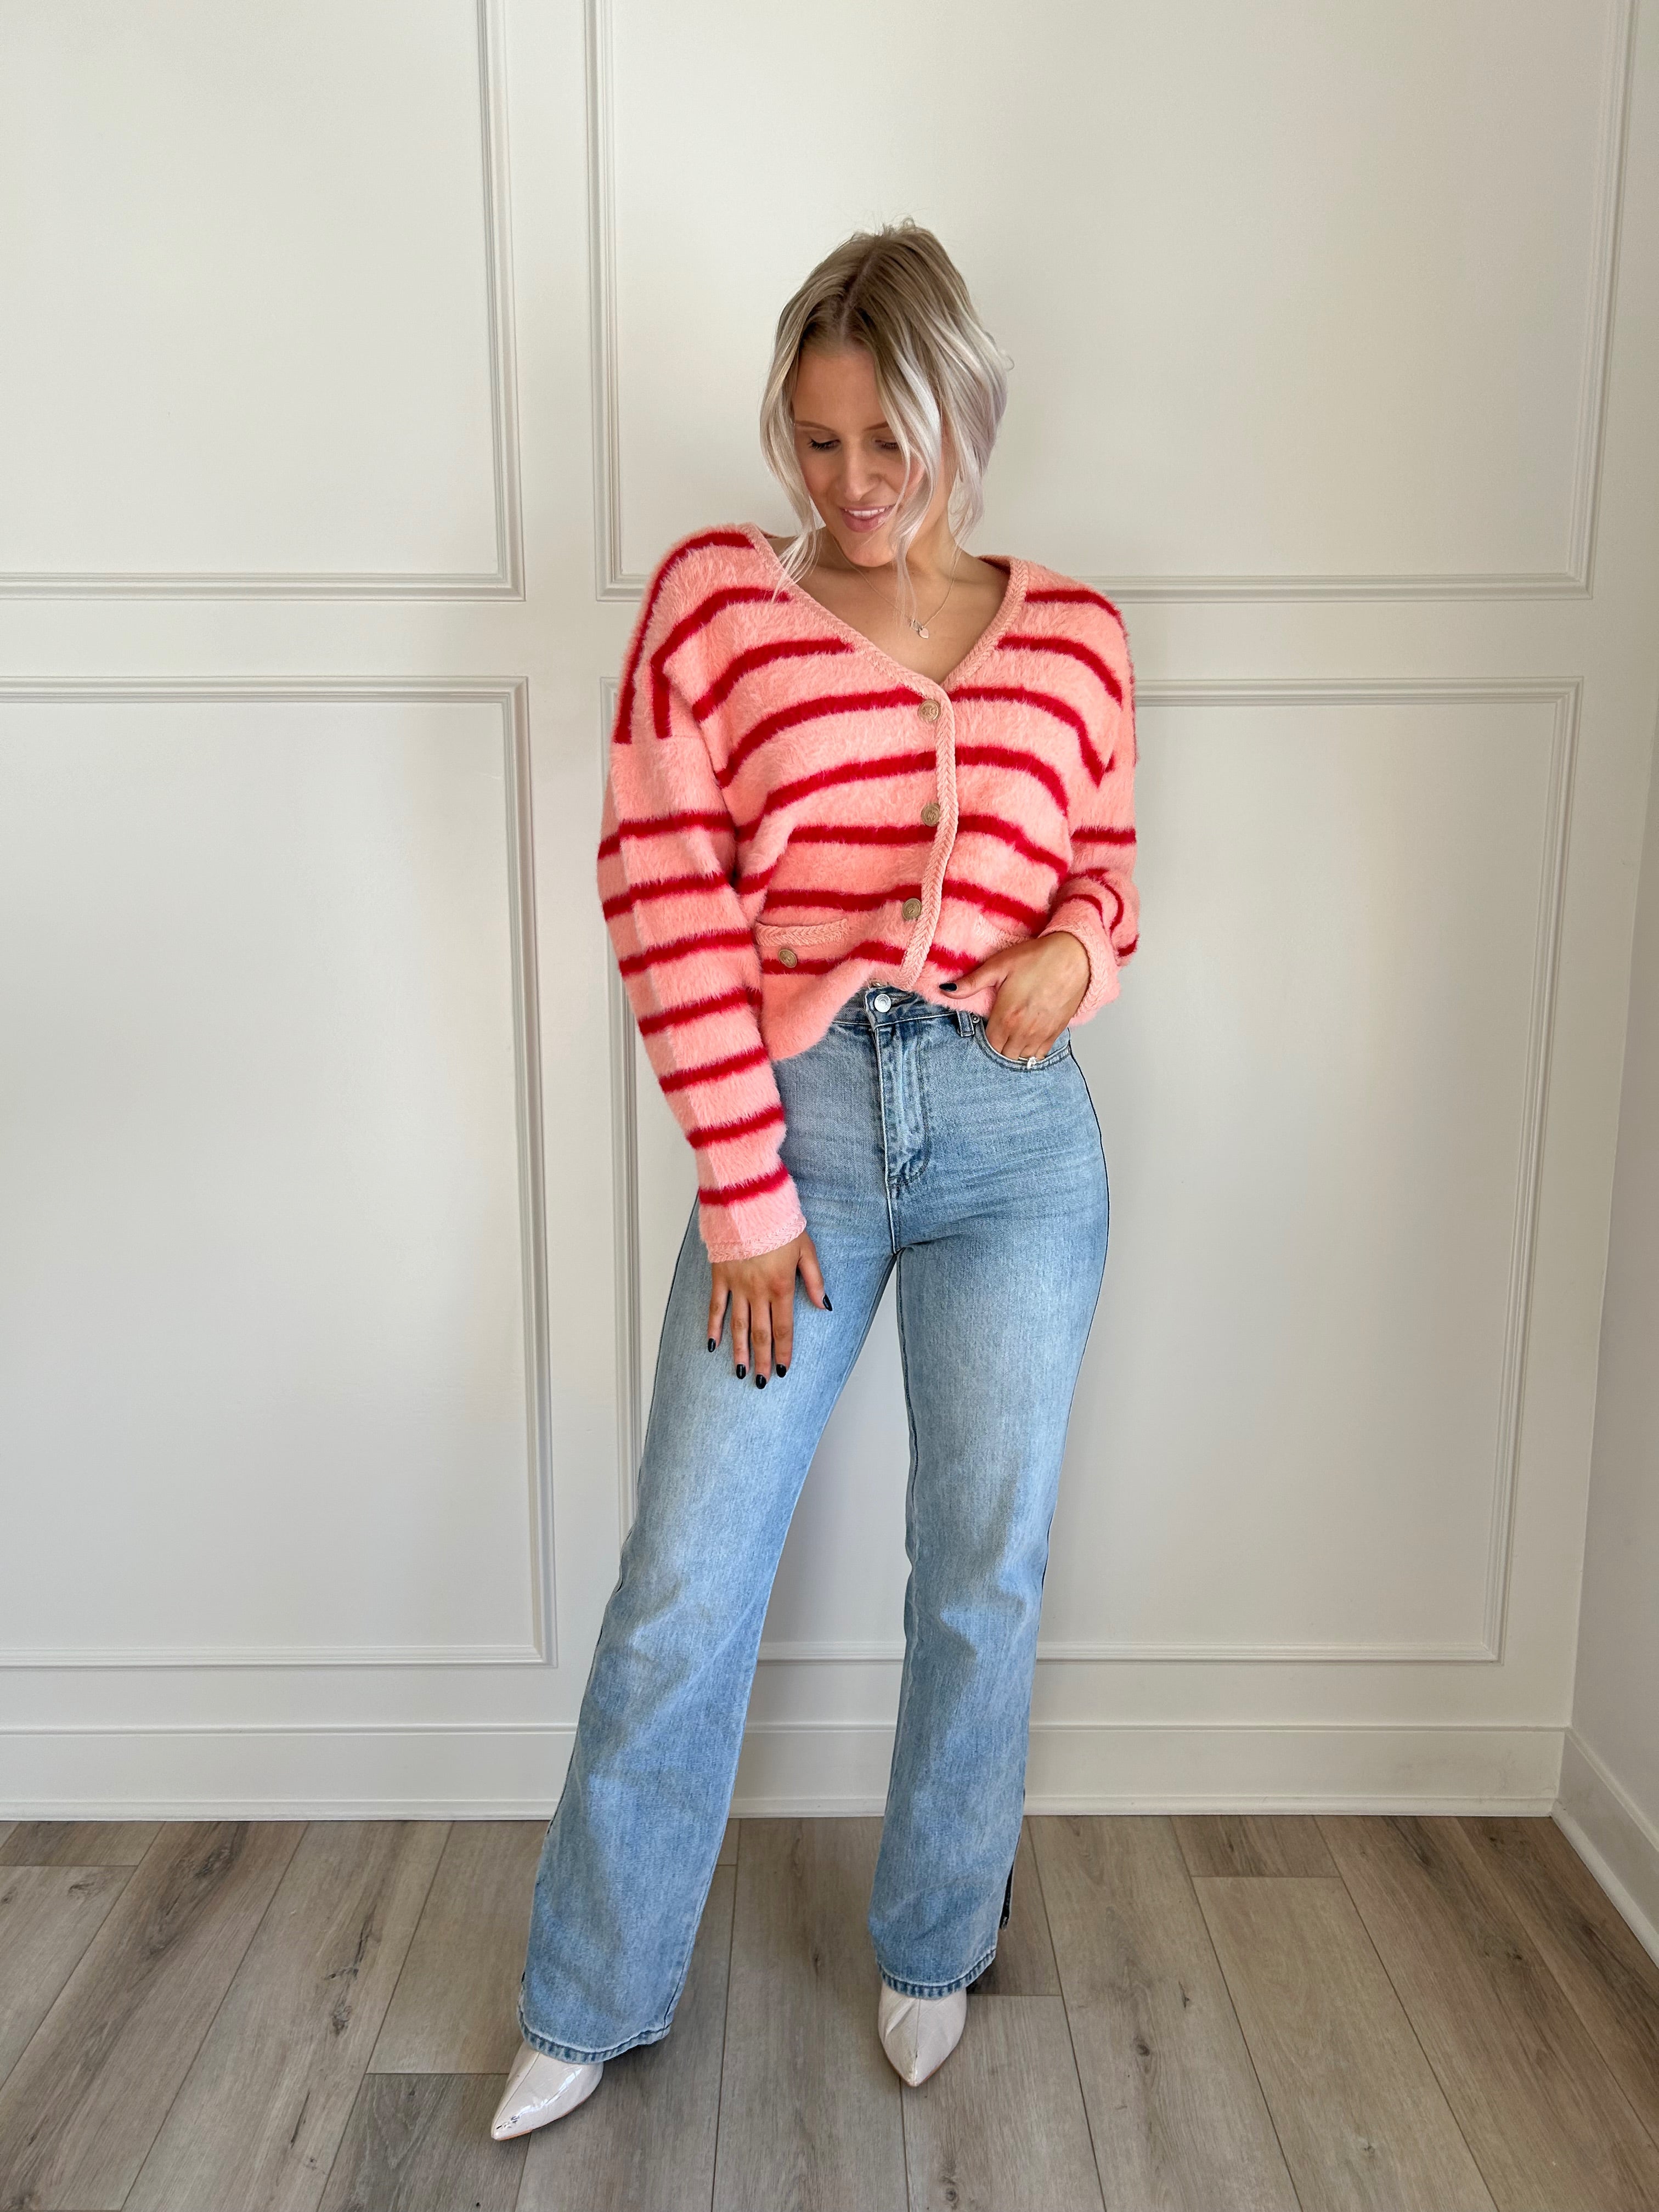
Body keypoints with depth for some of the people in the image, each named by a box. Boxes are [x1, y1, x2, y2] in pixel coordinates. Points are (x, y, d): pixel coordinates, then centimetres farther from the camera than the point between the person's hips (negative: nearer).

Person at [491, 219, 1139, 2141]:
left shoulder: (1071, 632, 7)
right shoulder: (714, 594, 1)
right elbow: (664, 894, -5)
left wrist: (1078, 943, -9)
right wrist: (745, 1189, -9)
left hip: (1018, 1133, 2)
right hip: (801, 1122, -2)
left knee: (986, 1577, 12)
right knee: (681, 1587, 4)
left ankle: (933, 1949, 38)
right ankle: (590, 2002, 28)